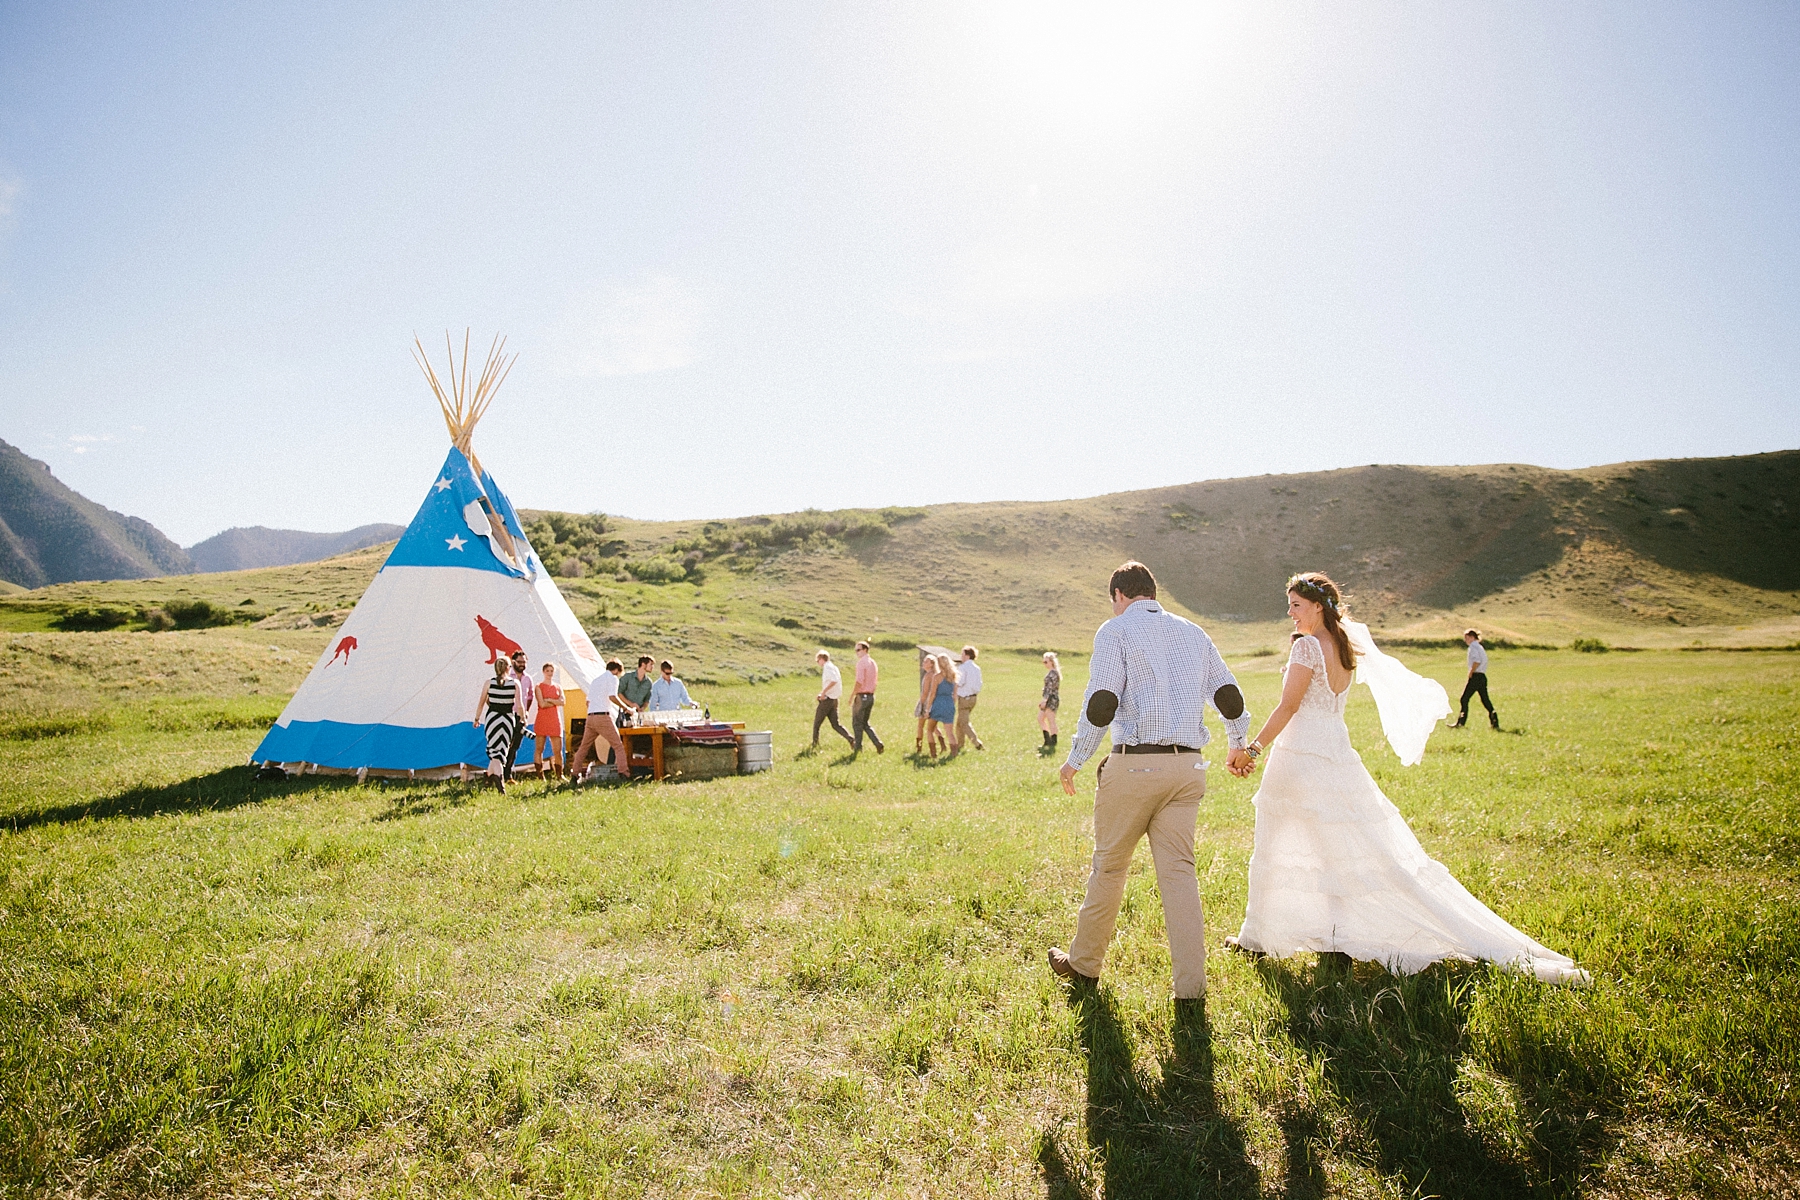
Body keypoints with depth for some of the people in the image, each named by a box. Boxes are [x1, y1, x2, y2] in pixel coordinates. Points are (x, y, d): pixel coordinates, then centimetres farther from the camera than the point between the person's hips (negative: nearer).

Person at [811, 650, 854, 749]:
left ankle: (814, 745, 15)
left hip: (827, 700, -9)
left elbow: (834, 680, -29)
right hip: (834, 699, 9)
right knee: (835, 724, 7)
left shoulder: (827, 667, -12)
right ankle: (851, 739, -9)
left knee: (816, 724, 7)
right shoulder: (834, 667, 17)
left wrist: (824, 691, -24)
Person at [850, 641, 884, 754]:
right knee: (865, 724, 16)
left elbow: (859, 681, -21)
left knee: (857, 724, 4)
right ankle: (879, 745, 4)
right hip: (871, 696, 8)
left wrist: (852, 695, -14)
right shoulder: (873, 663, 14)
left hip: (861, 696, -8)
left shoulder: (861, 662, -13)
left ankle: (858, 748, 8)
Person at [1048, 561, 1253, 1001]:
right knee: (1179, 871, 7)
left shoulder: (1115, 630, -1)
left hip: (1135, 764, -4)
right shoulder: (1193, 632, 15)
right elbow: (1230, 697, 14)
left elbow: (1101, 703, -13)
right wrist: (1238, 745, 32)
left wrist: (1075, 760, -2)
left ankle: (1084, 965, 24)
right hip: (1188, 767, 5)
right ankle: (1190, 985, 6)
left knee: (1109, 866, 9)